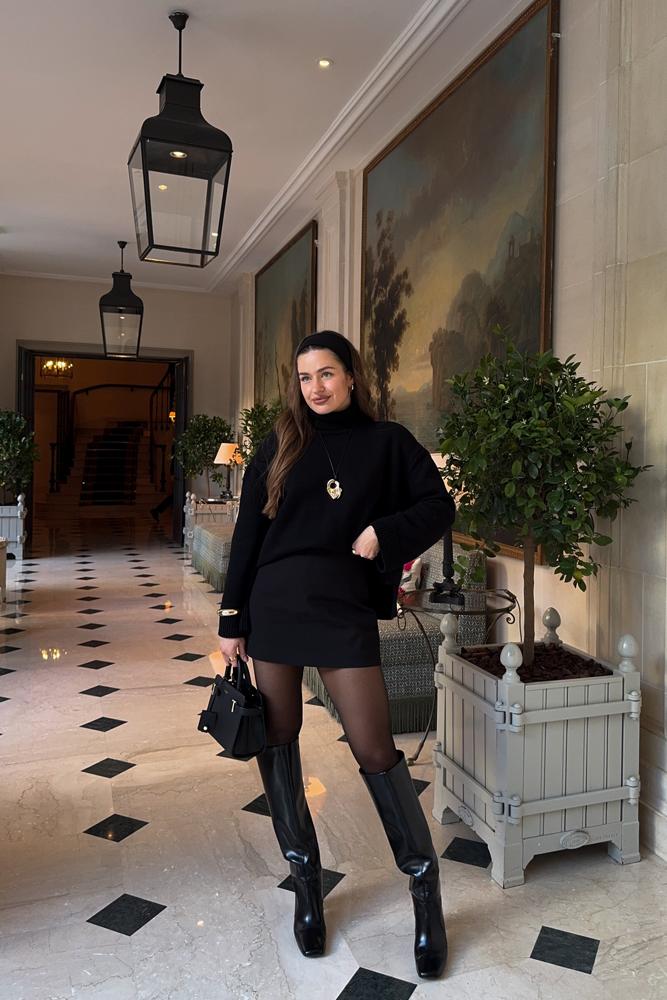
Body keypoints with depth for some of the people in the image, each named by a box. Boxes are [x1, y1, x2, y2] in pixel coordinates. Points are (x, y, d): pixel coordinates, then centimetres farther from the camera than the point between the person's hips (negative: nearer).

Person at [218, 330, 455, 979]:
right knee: (277, 742, 8)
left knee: (374, 749, -3)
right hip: (273, 605, 3)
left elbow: (439, 506, 5)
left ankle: (424, 884, 17)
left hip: (343, 610, -3)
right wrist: (233, 620, 4)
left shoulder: (386, 442, 3)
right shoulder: (280, 447, 8)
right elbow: (247, 534, 7)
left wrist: (386, 532, -13)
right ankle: (304, 877, 28)